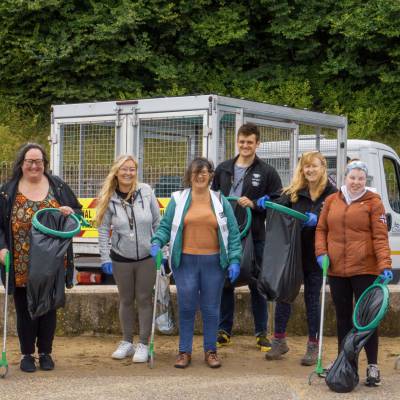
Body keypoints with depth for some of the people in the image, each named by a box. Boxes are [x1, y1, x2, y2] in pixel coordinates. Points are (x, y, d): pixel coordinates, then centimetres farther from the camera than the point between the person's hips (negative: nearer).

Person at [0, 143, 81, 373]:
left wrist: (70, 213, -11)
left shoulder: (58, 186, 5)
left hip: (52, 265, 1)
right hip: (22, 267, -1)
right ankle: (27, 354, 18)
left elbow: (78, 212, 12)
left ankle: (46, 352, 22)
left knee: (49, 308, 9)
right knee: (25, 310, 6)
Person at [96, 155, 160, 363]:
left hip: (147, 257, -1)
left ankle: (143, 345, 12)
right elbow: (103, 230, 0)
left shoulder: (146, 191, -7)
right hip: (121, 258, 1)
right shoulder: (109, 199, -5)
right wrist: (105, 258, -3)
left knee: (144, 300, 4)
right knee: (126, 300, 12)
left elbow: (158, 223, -1)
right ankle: (127, 342, 24)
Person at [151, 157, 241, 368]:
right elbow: (165, 226, 5)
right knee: (186, 308, 1)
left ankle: (210, 351, 18)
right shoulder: (178, 200, 4)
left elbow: (233, 233, 5)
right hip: (185, 262, -1)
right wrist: (157, 243, -14)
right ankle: (184, 351, 12)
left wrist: (234, 260, -2)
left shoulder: (221, 201, 6)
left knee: (211, 309, 6)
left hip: (213, 262, 1)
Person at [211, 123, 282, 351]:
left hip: (254, 237, -3)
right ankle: (224, 330, 19)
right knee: (225, 283, 9)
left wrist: (254, 204, -16)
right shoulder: (223, 169, 10)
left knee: (257, 285, 4)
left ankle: (262, 333, 13)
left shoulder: (267, 172, 0)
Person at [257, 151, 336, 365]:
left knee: (312, 299, 6)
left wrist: (317, 220, -29)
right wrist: (264, 203, -24)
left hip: (315, 255, -3)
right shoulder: (295, 191, 4)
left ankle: (313, 345, 16)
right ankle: (279, 340, 17)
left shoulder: (331, 193, -5)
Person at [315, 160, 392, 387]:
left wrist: (385, 264, -18)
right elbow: (322, 229, 13)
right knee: (343, 317, 13)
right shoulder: (332, 201, 9)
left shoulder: (373, 202, -3)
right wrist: (321, 252, -3)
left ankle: (373, 366, 2)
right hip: (337, 270, 4)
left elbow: (380, 236, -8)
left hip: (364, 269, -4)